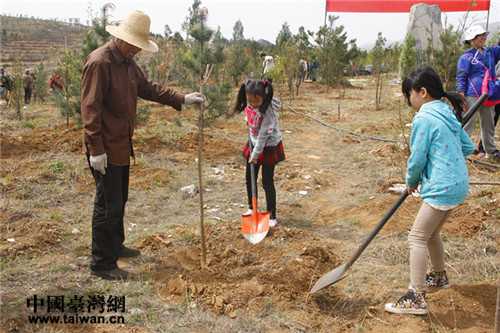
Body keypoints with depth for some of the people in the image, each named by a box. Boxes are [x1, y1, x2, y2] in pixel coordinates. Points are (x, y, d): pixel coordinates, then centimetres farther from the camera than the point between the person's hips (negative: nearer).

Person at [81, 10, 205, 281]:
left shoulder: (128, 62, 11)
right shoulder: (99, 61, -19)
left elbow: (147, 87, 20)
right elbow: (90, 108, -22)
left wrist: (181, 99, 12)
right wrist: (96, 149, -24)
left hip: (121, 145, 10)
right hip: (105, 148, -10)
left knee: (119, 200, 21)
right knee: (108, 205, -4)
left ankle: (115, 246, 38)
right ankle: (101, 264, 8)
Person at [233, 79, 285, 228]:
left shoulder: (268, 112, -31)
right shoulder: (248, 105, -10)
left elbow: (263, 136, -26)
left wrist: (255, 155, -22)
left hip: (268, 147, -7)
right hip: (254, 143, 7)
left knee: (267, 182, -3)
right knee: (250, 179, 14)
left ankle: (272, 216, 9)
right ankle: (251, 208, 33)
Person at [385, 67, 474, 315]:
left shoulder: (424, 118, -15)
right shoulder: (448, 114, 12)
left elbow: (417, 158, -14)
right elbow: (468, 147, 17)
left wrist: (411, 182, 2)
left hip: (441, 187, -10)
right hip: (458, 184, 10)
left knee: (417, 237, -5)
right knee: (431, 233, 24)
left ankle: (416, 297, -3)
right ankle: (439, 276, 43)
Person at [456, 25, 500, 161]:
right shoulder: (466, 57, -6)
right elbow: (461, 78, -9)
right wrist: (461, 98, -16)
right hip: (473, 95, -7)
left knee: (489, 124, 16)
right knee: (468, 122, -8)